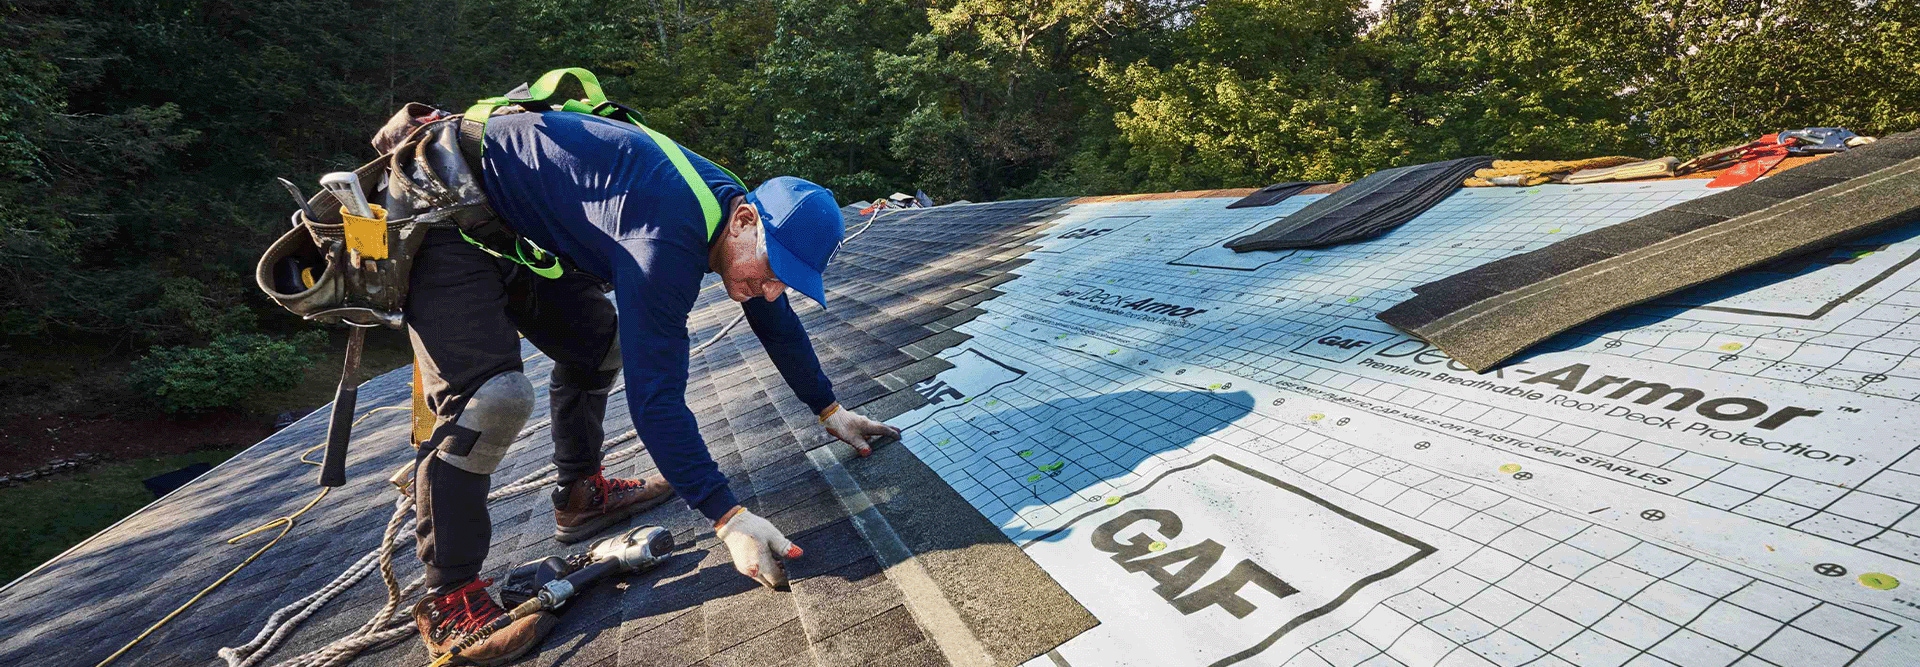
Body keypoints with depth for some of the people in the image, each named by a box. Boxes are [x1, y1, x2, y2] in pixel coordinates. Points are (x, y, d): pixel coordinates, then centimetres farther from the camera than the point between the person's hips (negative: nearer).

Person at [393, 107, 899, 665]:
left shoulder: (732, 203, -5)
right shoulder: (667, 241, -35)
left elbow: (776, 323, 7)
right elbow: (655, 398, -37)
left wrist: (831, 411, 12)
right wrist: (729, 519, -34)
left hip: (517, 227, 10)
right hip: (446, 218, -9)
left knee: (599, 345, 12)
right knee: (493, 395, -21)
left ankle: (581, 493, 28)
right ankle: (448, 600, -7)